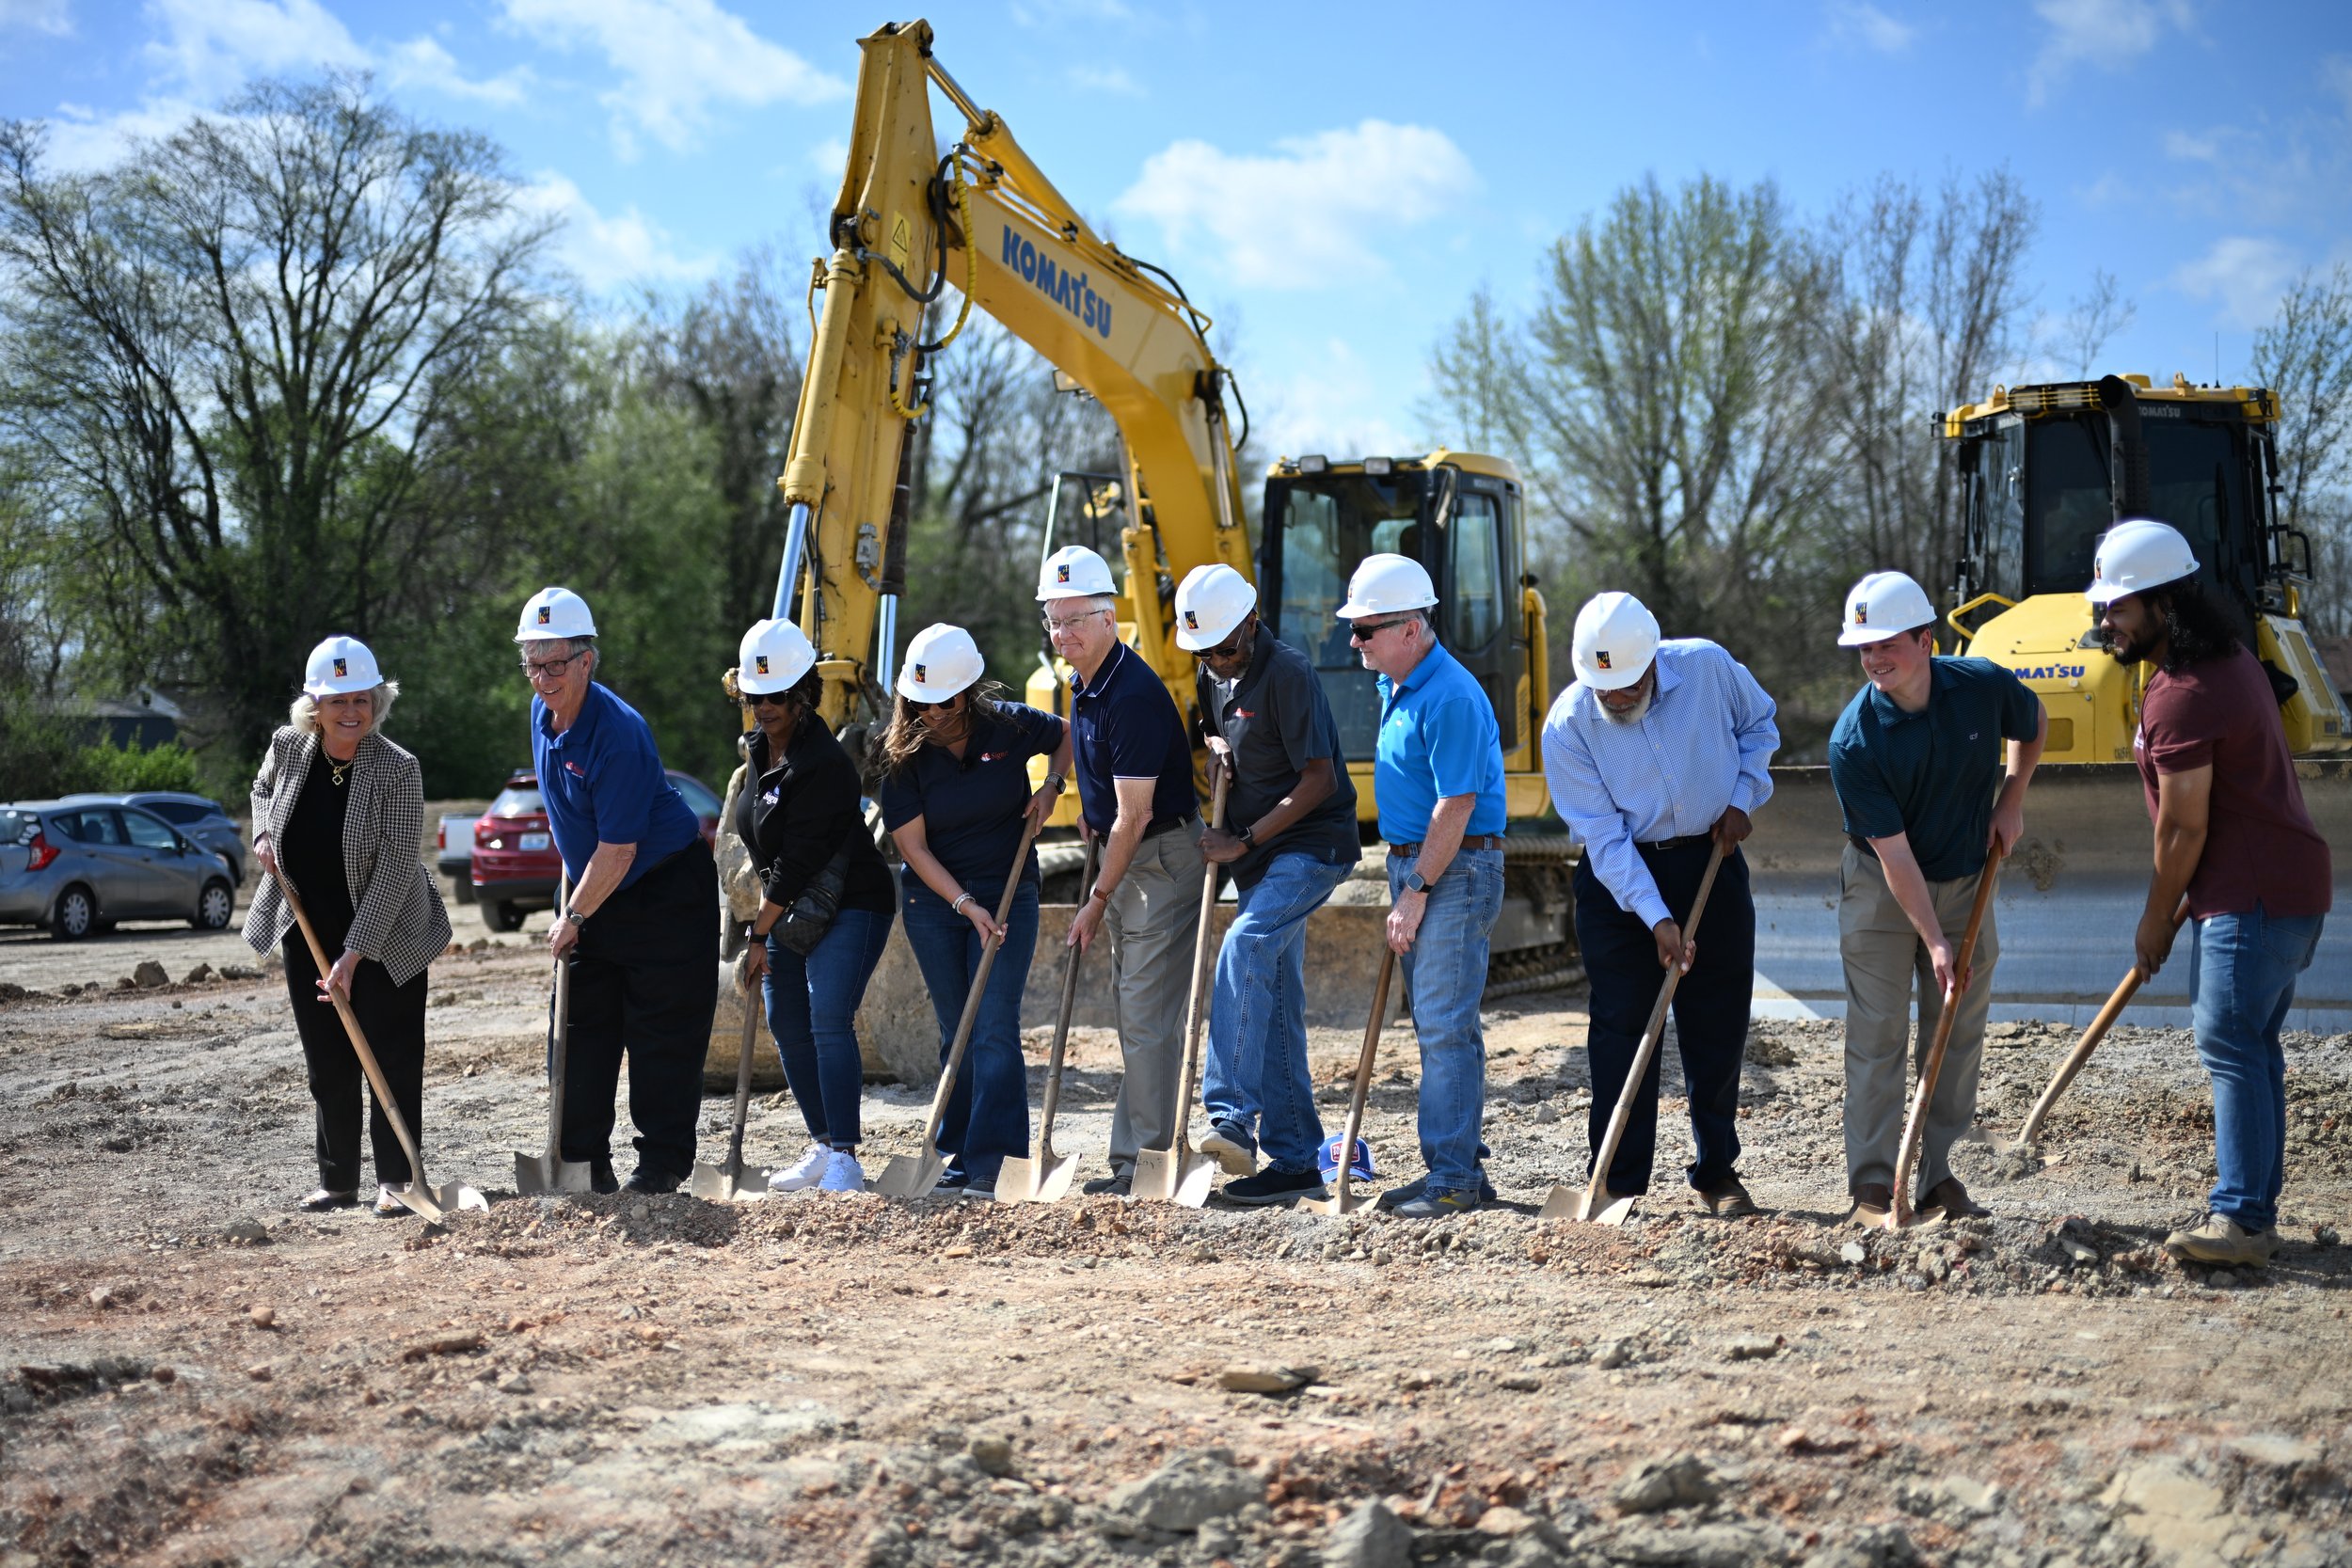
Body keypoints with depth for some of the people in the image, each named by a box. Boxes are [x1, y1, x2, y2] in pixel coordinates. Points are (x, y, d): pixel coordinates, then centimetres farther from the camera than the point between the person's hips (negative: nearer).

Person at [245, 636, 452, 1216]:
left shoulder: (398, 769, -21)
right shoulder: (288, 747, -7)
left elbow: (395, 868, -23)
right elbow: (263, 787, 19)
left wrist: (353, 955, -26)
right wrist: (263, 832, -4)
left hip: (384, 935, -4)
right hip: (308, 932, 4)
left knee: (391, 1059, -3)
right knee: (326, 1063, 10)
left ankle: (395, 1181, 5)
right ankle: (337, 1182, 19)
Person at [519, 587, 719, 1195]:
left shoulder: (618, 733, -27)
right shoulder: (543, 711, 1)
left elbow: (618, 850, -24)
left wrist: (574, 917, -14)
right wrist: (574, 910, 18)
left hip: (668, 891, -8)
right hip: (598, 893, 8)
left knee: (661, 1034, -4)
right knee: (578, 1027, 6)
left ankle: (662, 1162, 3)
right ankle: (583, 1162, 12)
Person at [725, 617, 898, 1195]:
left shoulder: (825, 765, -23)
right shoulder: (758, 750, 5)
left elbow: (799, 859, -23)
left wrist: (759, 934, -19)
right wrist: (763, 920, 19)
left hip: (849, 907, -9)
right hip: (788, 908, 9)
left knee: (829, 1022, -18)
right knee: (787, 1024, 9)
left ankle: (845, 1157, -18)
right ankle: (822, 1146, 19)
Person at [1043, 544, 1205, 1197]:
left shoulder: (1133, 696, -22)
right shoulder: (1085, 684, 8)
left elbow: (1134, 816, -21)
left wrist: (1097, 901, -15)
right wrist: (1087, 807, 12)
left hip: (1165, 857, -10)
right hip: (1124, 855, 10)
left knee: (1147, 1014, -10)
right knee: (1131, 1009, 12)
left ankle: (1143, 1161, -6)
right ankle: (1136, 1157, 17)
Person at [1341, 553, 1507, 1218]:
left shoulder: (1450, 697, -19)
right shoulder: (1395, 686, 12)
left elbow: (1455, 807, -21)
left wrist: (1416, 892, -18)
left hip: (1455, 873, -10)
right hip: (1413, 864, 10)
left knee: (1445, 1026, -10)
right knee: (1437, 1024, 12)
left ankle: (1451, 1176, -8)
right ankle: (1462, 1167, 18)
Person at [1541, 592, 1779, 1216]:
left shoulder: (1708, 667, -13)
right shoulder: (1566, 725, -17)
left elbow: (1759, 725, 10)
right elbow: (1603, 835, -17)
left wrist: (1741, 796, -4)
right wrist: (1658, 918, -23)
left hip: (1711, 860, 2)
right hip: (1617, 875, -2)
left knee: (1719, 1024, 4)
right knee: (1622, 1025, -4)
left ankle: (1717, 1172, 16)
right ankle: (1618, 1183, 2)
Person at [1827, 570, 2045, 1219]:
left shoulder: (1984, 685, -16)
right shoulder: (1853, 740, -24)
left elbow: (2033, 723, 10)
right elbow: (1892, 849, -23)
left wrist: (2011, 802, 1)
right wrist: (1934, 941, -25)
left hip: (1967, 881, 3)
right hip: (1881, 888, -3)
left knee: (1959, 1032, 5)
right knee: (1877, 1033, -4)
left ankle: (1938, 1172, 13)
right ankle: (1874, 1179, 2)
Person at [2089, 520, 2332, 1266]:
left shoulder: (2183, 697, -20)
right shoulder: (2230, 659, 14)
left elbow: (2184, 826, -16)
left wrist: (2156, 919, -3)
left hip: (2254, 894, -11)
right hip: (2285, 883, 11)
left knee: (2230, 1043, -13)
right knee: (2247, 1046, 13)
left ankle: (2241, 1218, -16)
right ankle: (2250, 1210, 17)